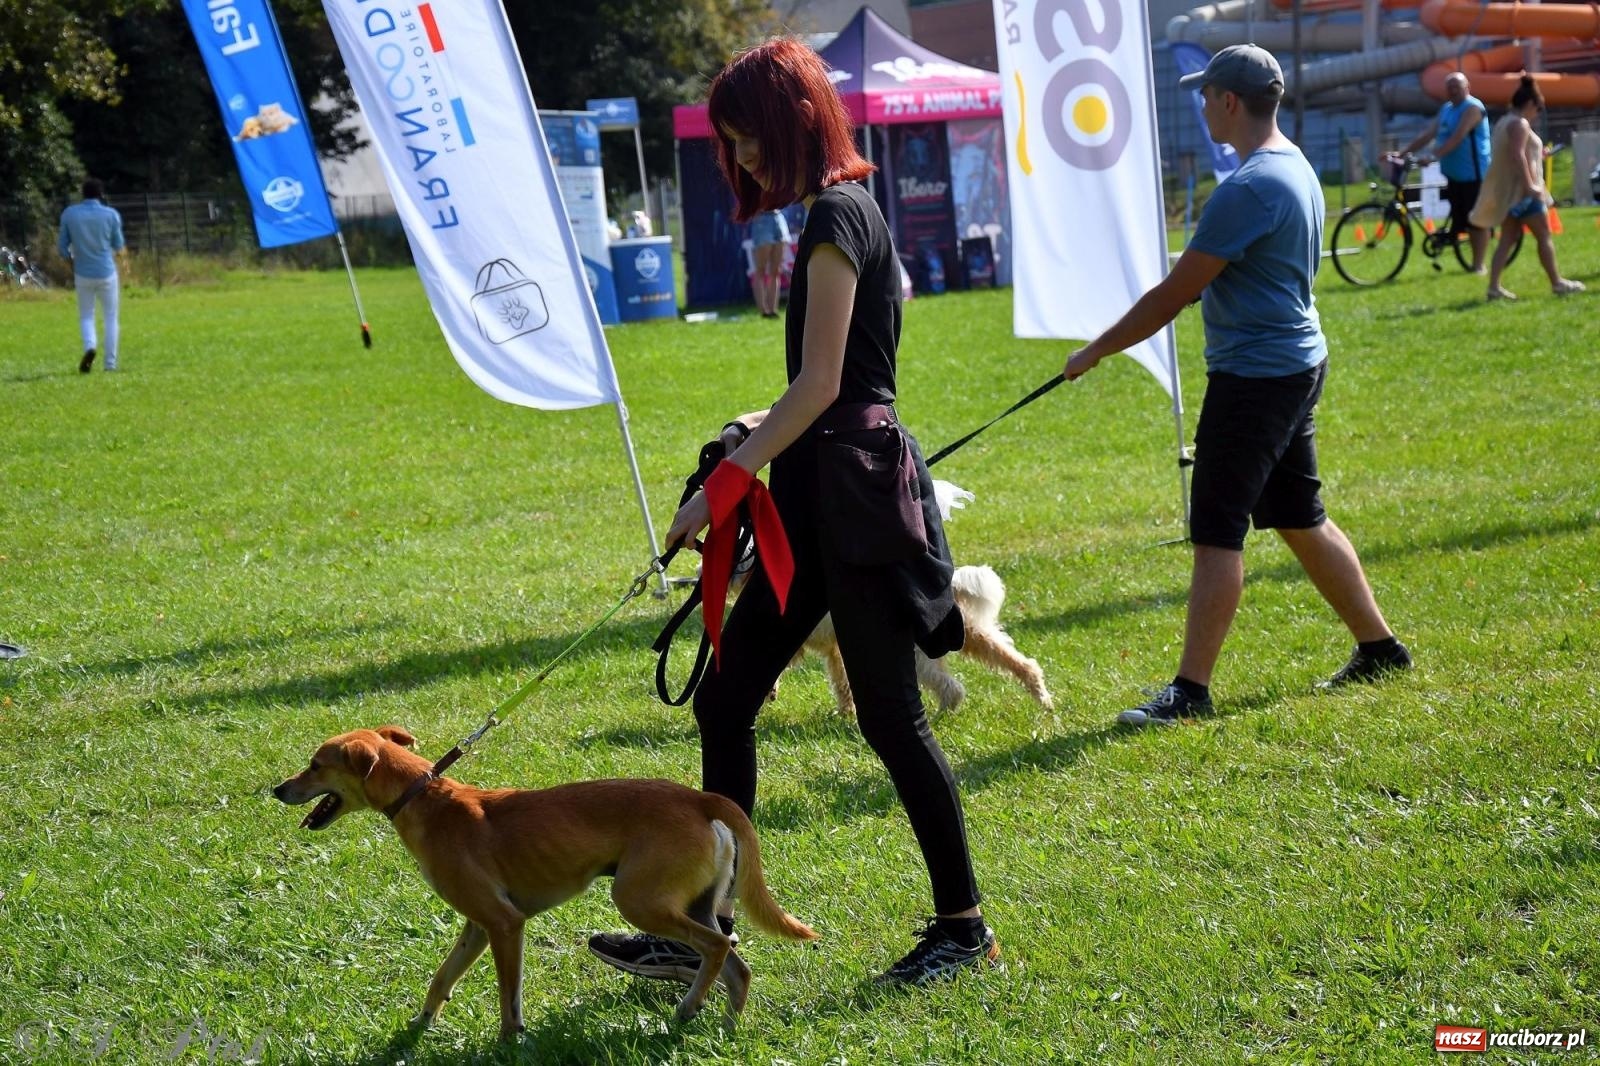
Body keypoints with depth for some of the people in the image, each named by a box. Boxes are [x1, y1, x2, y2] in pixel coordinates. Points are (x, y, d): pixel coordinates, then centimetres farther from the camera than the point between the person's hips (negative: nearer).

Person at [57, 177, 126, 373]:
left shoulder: (69, 214, -3)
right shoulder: (111, 214, -7)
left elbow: (62, 246, 1)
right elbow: (118, 246, 4)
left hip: (83, 275, 1)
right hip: (107, 273, -1)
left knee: (86, 316, 14)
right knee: (111, 317, 10)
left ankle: (89, 346, -15)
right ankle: (110, 363, 5)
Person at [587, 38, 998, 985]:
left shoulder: (836, 216, -13)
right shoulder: (845, 209, 16)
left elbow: (821, 384, -18)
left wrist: (726, 482, -16)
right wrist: (760, 437, 17)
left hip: (855, 489, -10)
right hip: (825, 491, 10)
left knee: (890, 716, 0)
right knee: (725, 700, 8)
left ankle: (964, 925, 13)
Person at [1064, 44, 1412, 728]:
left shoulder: (1248, 189, -20)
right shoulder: (1297, 167, 11)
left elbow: (1173, 294, -18)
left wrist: (1096, 351, -8)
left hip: (1254, 376, -10)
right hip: (1298, 364, 10)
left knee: (1217, 533, -7)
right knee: (1302, 518, 19)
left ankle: (1191, 690, -4)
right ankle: (1379, 648, 27)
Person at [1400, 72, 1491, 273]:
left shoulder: (1472, 108, -12)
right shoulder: (1445, 109, 15)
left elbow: (1457, 137, -24)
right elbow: (1428, 134, 12)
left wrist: (1434, 156, -33)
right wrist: (1402, 151, 2)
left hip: (1473, 174, -8)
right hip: (1454, 174, 8)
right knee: (1463, 221, 10)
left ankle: (1478, 265, -1)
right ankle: (1475, 262, 18)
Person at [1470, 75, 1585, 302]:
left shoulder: (1503, 122, 16)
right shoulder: (1520, 124, -14)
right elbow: (1517, 155, -26)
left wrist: (1537, 155, 26)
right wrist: (1530, 185, -29)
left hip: (1507, 191, 9)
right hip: (1521, 189, -9)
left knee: (1507, 239, 6)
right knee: (1544, 236, -1)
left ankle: (1494, 287, -1)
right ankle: (1557, 283, 4)